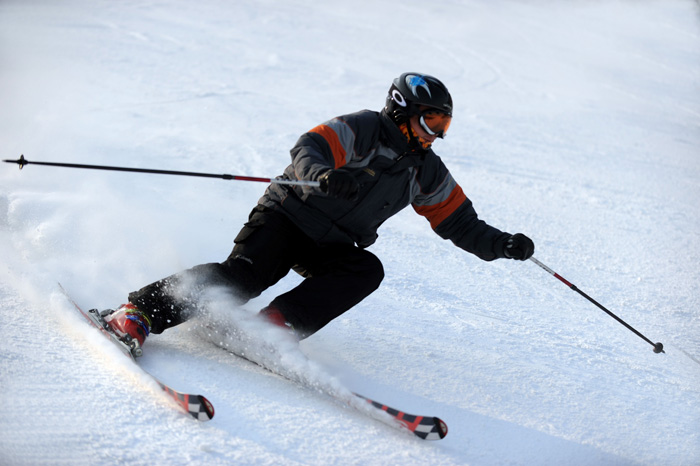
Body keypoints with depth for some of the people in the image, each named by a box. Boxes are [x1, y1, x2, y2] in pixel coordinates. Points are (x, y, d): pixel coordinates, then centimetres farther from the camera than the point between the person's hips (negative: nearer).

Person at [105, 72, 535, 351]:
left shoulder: (428, 174, 10)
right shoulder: (362, 130, -11)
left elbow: (461, 223, 17)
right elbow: (309, 148, -26)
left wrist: (503, 245, 3)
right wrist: (322, 173, -49)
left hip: (331, 247, 6)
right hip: (287, 215, -6)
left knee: (367, 270, -26)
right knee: (246, 274, -28)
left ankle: (279, 323, -33)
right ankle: (142, 310, -24)